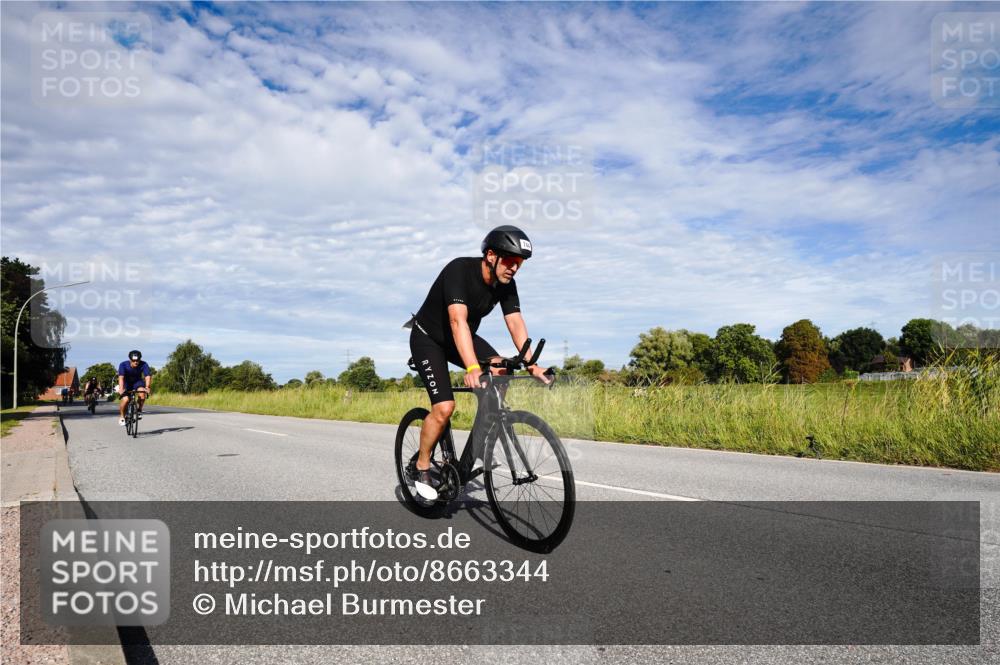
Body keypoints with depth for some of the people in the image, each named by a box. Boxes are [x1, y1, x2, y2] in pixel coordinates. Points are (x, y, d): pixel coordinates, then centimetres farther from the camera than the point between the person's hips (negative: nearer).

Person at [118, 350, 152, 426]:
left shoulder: (143, 365, -24)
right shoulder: (123, 365, -26)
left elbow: (148, 376, -35)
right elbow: (121, 377, -38)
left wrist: (147, 387, -52)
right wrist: (121, 388, -54)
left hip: (137, 382, 1)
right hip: (126, 383, -1)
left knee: (142, 394, -29)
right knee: (125, 399, -22)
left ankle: (139, 410, -3)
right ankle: (121, 416, 4)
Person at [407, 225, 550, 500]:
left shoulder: (506, 284, -12)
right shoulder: (459, 270, -32)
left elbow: (516, 323, -18)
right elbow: (458, 321, -44)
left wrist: (531, 364, -31)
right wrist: (472, 368, -56)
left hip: (463, 337, 6)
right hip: (428, 338, -6)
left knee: (499, 371, -22)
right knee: (444, 408, -18)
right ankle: (422, 467, 4)